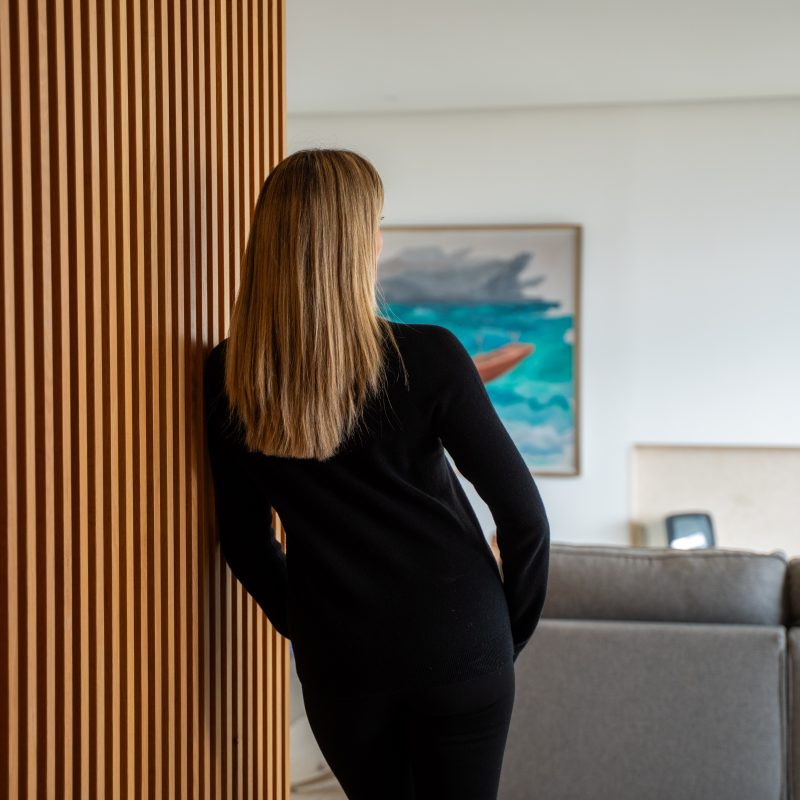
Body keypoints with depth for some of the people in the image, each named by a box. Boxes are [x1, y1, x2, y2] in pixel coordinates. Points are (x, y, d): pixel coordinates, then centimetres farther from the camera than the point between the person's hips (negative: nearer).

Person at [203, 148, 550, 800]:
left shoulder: (227, 379, -5)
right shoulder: (429, 358, -14)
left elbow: (245, 542, 3)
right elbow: (524, 515, -10)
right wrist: (513, 630, 5)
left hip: (337, 665, 3)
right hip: (459, 648, -2)